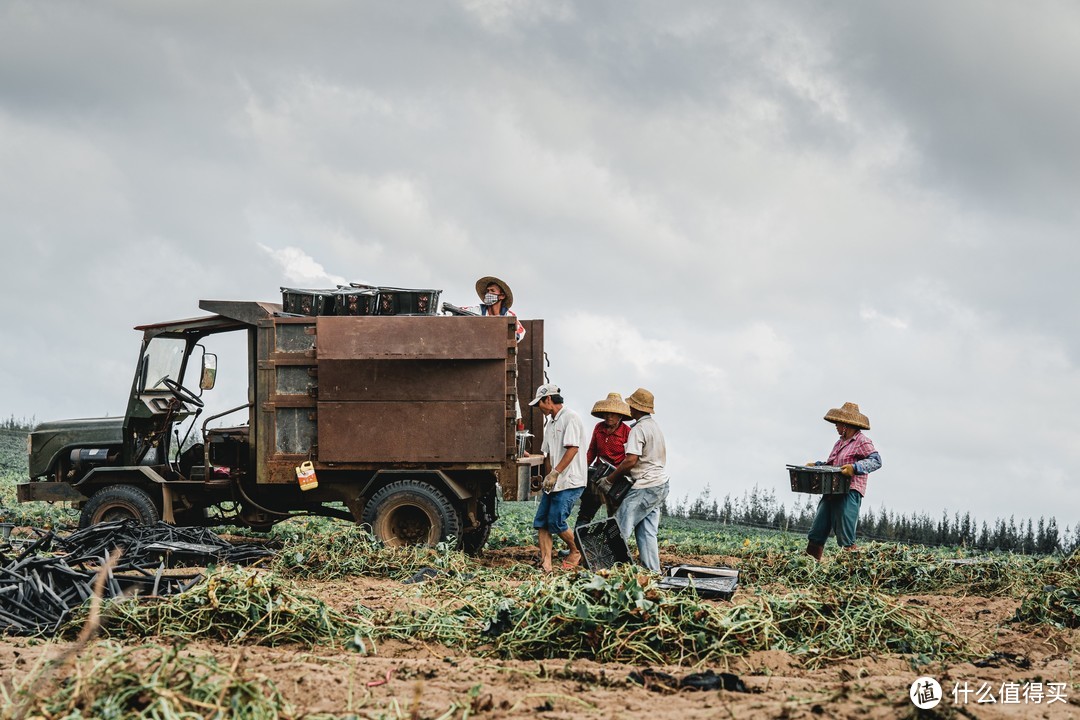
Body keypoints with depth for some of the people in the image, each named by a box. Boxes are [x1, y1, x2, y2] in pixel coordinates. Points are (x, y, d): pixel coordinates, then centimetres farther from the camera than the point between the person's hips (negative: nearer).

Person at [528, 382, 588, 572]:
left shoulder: (571, 418, -10)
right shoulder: (551, 424, 19)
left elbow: (572, 449, -19)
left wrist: (555, 473, -21)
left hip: (570, 482, -9)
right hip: (554, 483, 9)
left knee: (556, 522, -10)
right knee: (541, 522, -1)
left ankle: (576, 552, 13)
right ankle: (545, 565, -3)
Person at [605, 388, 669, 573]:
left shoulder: (638, 430, -15)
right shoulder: (654, 426, 16)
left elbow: (631, 460, -23)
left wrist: (611, 478, -10)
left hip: (645, 488, -9)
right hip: (660, 486, 9)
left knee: (621, 527, -7)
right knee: (647, 532, 9)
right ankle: (653, 571, 6)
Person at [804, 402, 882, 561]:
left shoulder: (862, 442, -5)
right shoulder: (840, 443, 23)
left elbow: (876, 461, -16)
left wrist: (855, 468, -28)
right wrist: (816, 465, 16)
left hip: (849, 493, -9)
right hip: (831, 493, 9)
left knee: (846, 538, -10)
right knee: (817, 533, 7)